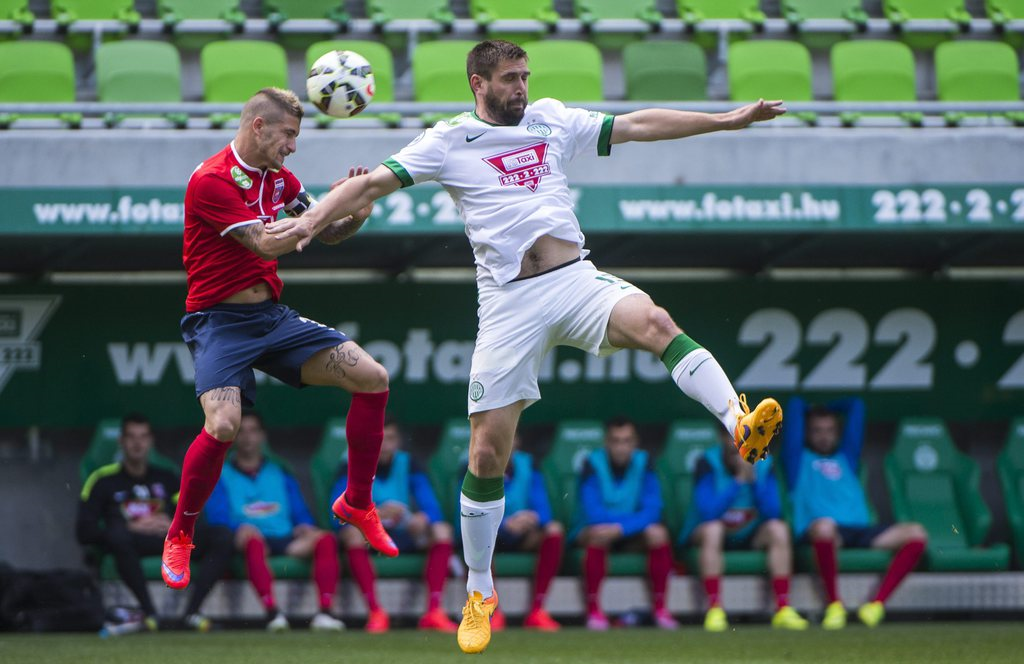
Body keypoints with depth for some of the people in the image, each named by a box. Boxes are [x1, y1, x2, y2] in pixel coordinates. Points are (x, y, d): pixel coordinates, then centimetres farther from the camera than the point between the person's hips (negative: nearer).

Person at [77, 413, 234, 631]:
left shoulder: (166, 478, 27)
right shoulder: (103, 480, 14)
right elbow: (83, 532, 1)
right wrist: (133, 527, -9)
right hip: (134, 544, -4)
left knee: (222, 536, -21)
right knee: (117, 534, -41)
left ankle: (192, 611, -29)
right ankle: (148, 611, -36)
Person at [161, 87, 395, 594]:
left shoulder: (278, 178, 10)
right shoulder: (211, 180, -15)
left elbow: (327, 232, 16)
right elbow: (266, 244, -20)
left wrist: (356, 215, -6)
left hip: (272, 317, 8)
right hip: (220, 319, -7)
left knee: (372, 378, -4)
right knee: (223, 423, -28)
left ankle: (356, 503, 12)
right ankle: (178, 537, -5)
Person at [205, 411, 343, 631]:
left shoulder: (280, 473, 30)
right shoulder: (221, 475, 18)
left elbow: (301, 512, 22)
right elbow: (217, 515, 1)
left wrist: (305, 526, -4)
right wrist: (239, 528, -21)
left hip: (286, 540, 4)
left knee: (325, 539, -27)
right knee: (252, 539, -41)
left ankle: (324, 612, -39)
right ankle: (272, 612, -52)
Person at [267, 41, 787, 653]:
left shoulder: (552, 121, 15)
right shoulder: (449, 142, 8)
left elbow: (640, 125, 16)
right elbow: (375, 183, 3)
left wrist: (728, 119, 14)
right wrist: (314, 218, -12)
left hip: (576, 277, 1)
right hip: (508, 299, -1)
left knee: (653, 321, -32)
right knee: (488, 450, -2)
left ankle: (741, 425, -46)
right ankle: (480, 592, 13)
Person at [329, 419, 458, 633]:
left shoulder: (407, 463, 6)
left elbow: (430, 505, -3)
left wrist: (423, 518, -29)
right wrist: (377, 513, -35)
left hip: (405, 537, 3)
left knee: (442, 530, -20)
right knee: (352, 532, -35)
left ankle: (433, 612, -27)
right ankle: (375, 613, -37)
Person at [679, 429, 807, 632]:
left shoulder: (763, 464, -3)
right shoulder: (708, 463, -14)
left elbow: (773, 513, -13)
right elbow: (708, 512, -27)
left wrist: (753, 480, -24)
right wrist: (740, 479, -28)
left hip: (748, 538, 3)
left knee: (778, 529, -22)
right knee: (712, 528, -35)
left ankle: (783, 609, -25)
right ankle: (714, 610, -38)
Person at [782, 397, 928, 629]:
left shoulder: (846, 457, 34)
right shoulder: (799, 459, 22)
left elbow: (855, 406, 38)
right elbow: (795, 406, 22)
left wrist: (828, 408, 47)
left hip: (860, 531, 5)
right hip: (819, 531, -5)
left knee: (916, 534, -20)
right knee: (824, 526, -43)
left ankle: (877, 604, -27)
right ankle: (834, 604, -28)